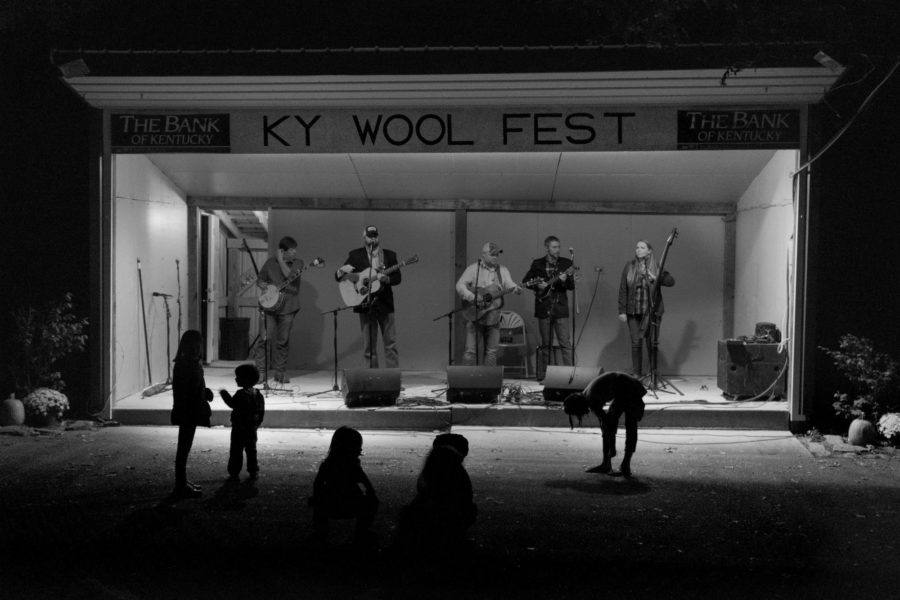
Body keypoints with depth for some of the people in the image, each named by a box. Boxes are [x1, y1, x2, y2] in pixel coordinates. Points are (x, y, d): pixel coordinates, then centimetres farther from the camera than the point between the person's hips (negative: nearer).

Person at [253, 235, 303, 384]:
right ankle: (260, 370, 2)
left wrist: (280, 260, -9)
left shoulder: (297, 263, 3)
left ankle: (279, 372, 15)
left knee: (283, 341, 4)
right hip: (269, 305, 0)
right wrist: (264, 286, -4)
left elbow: (289, 275, -16)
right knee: (266, 338, -8)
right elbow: (259, 279, 16)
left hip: (287, 307, 0)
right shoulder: (270, 263, 6)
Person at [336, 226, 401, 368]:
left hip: (384, 303, 0)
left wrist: (386, 279, -16)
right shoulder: (355, 255, 6)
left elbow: (398, 278, 4)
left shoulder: (389, 255, 8)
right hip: (365, 304, 0)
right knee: (368, 345, 2)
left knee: (391, 343, 0)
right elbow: (338, 277, 6)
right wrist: (343, 270, -17)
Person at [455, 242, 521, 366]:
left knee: (491, 352, 6)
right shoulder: (474, 268, -2)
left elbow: (510, 285, -1)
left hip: (493, 317, 4)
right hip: (475, 314, -4)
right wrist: (472, 297, -22)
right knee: (471, 351, -6)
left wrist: (516, 289, -24)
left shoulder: (502, 270, 10)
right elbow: (460, 285, -8)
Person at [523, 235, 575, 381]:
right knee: (545, 344, 7)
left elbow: (572, 286, 1)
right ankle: (542, 374, 15)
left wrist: (565, 280, -20)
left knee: (565, 343, -8)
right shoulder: (537, 264, 4)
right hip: (543, 308, 0)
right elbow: (526, 281, 11)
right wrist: (538, 285, -7)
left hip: (560, 307, 0)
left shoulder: (565, 263, 4)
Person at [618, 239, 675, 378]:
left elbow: (671, 282, -10)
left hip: (651, 311, -1)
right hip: (633, 312, 2)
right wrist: (622, 311, -1)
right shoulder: (629, 266, 3)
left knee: (651, 343, 1)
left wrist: (655, 278, -23)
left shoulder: (656, 268, -1)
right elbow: (623, 290, 3)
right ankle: (636, 374, 12)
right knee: (636, 343, 3)